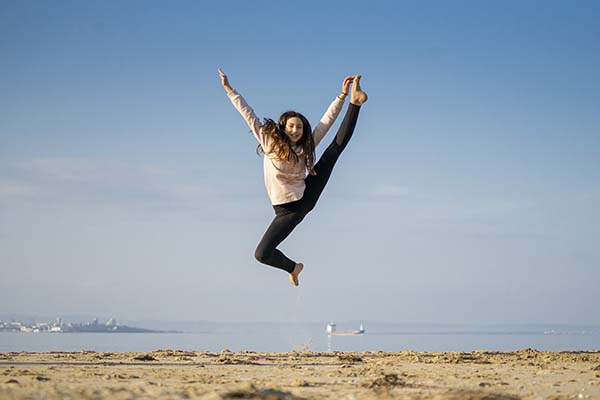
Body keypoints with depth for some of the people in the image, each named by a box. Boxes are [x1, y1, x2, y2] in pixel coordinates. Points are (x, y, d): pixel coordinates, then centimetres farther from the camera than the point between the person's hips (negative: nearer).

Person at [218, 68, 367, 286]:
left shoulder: (306, 146, 4)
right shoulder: (269, 141, -3)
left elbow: (326, 120, 5)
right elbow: (247, 113, -1)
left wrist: (343, 95, -1)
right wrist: (229, 90, -2)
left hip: (307, 196, 2)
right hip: (288, 210, -2)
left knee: (337, 145, -2)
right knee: (262, 254, -15)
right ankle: (293, 267, 14)